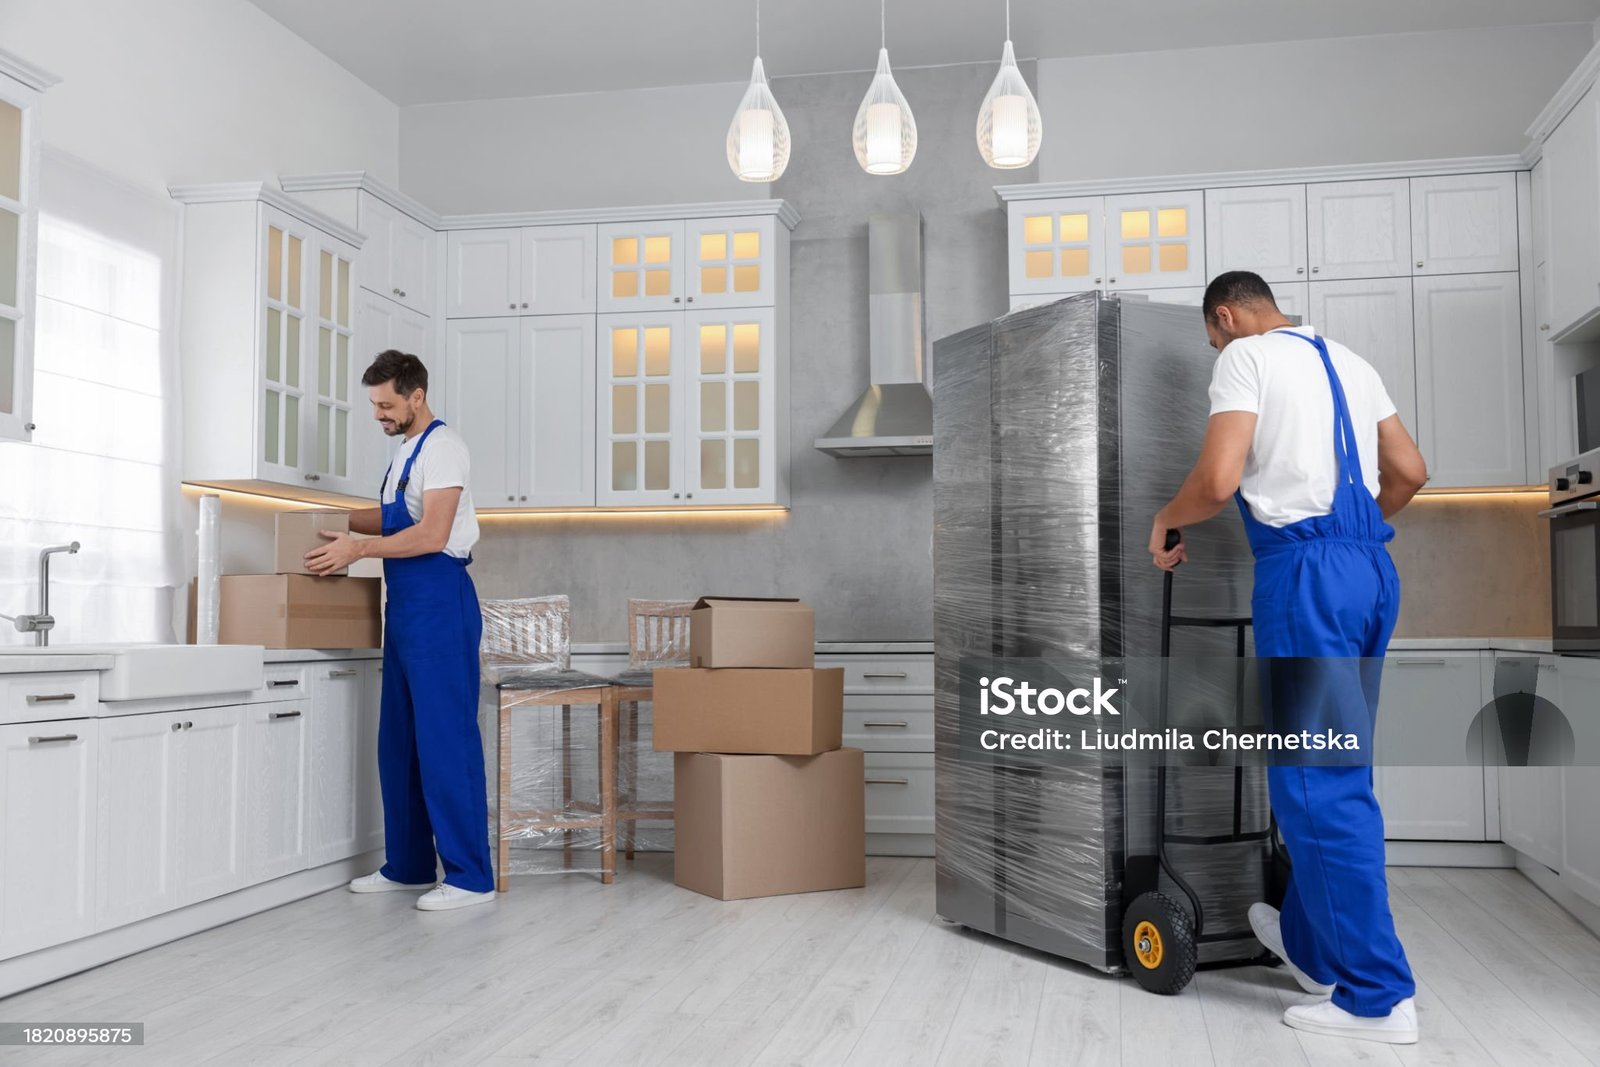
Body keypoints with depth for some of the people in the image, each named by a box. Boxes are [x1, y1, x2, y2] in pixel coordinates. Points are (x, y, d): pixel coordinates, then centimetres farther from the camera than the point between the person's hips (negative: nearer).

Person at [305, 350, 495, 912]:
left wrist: (359, 548, -17)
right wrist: (335, 521, 20)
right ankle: (408, 866, 21)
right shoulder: (405, 452, 19)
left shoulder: (441, 448, -10)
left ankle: (470, 876, -4)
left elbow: (432, 534, -19)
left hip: (439, 604, -10)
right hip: (405, 606, 10)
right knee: (399, 741, 12)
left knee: (445, 739, -9)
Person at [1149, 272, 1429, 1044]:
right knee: (1335, 774, 16)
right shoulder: (1349, 361, 20)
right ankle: (1310, 943, 29)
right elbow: (1410, 472, 20)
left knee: (1316, 783, -4)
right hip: (1372, 566, 8)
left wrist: (1165, 520, 5)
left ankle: (1377, 994, -1)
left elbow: (1217, 482, -15)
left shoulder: (1247, 357, -3)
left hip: (1307, 570, -8)